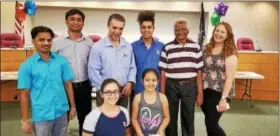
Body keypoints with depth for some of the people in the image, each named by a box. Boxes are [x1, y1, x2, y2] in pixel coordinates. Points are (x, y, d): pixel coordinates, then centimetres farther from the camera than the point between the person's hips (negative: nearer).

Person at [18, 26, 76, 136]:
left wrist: (72, 107, 5)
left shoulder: (61, 60, -2)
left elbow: (67, 84, 3)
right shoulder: (27, 66, -7)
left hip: (62, 112, 2)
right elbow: (24, 94, -5)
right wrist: (25, 120, -3)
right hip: (41, 115, -2)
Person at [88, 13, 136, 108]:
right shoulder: (98, 47, -8)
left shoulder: (128, 46, 7)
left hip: (123, 92, 4)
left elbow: (132, 67, 11)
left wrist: (129, 83, -4)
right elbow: (93, 72, -10)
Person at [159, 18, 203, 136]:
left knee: (188, 118, 12)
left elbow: (199, 72, 3)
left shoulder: (196, 47, 3)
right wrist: (162, 93, -2)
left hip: (190, 86, 1)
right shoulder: (167, 48, -1)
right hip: (172, 86, 0)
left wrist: (200, 92, 1)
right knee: (171, 118, 12)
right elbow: (163, 72, 0)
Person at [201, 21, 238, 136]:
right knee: (210, 122, 15)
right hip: (204, 90, 5)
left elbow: (230, 77, -13)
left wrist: (224, 98, -18)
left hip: (219, 92, -5)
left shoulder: (230, 52, -8)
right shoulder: (206, 48, 7)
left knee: (211, 124, -1)